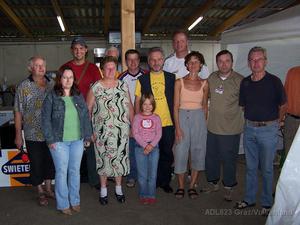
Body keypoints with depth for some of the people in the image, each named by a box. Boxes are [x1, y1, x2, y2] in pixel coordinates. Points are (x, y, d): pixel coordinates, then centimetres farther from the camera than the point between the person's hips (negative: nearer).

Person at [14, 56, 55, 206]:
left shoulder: (52, 84, 4)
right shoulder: (24, 87, -7)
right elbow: (18, 112, -6)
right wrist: (18, 135, -7)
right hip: (33, 135, -3)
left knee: (51, 161, 15)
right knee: (36, 164, 9)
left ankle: (48, 188, 35)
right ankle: (40, 193, 27)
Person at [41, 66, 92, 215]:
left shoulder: (79, 96, 8)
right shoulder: (51, 97, -4)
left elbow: (86, 116, 11)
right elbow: (45, 119, -5)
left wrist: (87, 135, 7)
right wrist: (50, 140, -10)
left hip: (77, 141, 3)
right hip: (59, 141, -3)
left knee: (75, 171, 11)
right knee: (62, 172, 2)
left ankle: (75, 201, 26)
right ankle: (63, 204, 16)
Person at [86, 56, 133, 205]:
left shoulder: (123, 86, 7)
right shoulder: (95, 88, -3)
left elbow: (130, 107, 11)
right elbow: (88, 109, -1)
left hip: (121, 130, 3)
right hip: (102, 131, -2)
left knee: (120, 158, 9)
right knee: (103, 158, 5)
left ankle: (119, 188, 26)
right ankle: (103, 190, 22)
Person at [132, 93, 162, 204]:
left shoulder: (156, 118, 6)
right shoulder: (137, 117, 2)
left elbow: (159, 133, -1)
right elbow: (135, 133, -6)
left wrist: (151, 145, -14)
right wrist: (145, 145, -14)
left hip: (154, 148, 1)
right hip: (140, 147, -1)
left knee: (152, 173, 5)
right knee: (142, 174, 3)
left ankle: (151, 195, 16)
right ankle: (143, 195, 15)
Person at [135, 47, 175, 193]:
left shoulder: (171, 78, 5)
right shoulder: (142, 79, 2)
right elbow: (137, 102, 4)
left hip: (168, 123, 1)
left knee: (167, 154, 9)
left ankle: (165, 182, 25)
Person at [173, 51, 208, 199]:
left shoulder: (204, 83, 5)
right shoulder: (179, 82, -1)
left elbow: (205, 105, 13)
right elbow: (176, 106, -3)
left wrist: (204, 123, 10)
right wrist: (177, 127, -9)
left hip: (199, 118, 2)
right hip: (182, 117, -2)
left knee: (198, 151, 5)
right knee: (181, 151, 0)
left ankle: (192, 186, 20)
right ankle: (181, 186, 16)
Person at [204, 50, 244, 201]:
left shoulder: (239, 80, -10)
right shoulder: (212, 78, 3)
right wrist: (207, 111, 12)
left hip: (231, 129, -4)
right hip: (212, 127, 4)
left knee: (229, 160, 8)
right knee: (211, 157, 16)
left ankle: (228, 187, 28)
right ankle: (213, 183, 36)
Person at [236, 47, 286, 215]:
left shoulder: (274, 81, -8)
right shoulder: (245, 82, 4)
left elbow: (282, 106, 2)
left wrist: (275, 123, 9)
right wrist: (252, 119, 13)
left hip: (268, 130, -4)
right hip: (249, 128, 4)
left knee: (267, 168, 6)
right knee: (250, 167, 14)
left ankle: (267, 202, 22)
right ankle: (249, 199, 28)